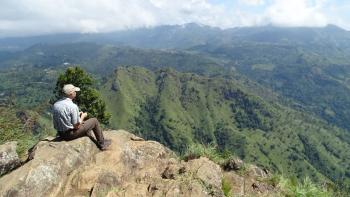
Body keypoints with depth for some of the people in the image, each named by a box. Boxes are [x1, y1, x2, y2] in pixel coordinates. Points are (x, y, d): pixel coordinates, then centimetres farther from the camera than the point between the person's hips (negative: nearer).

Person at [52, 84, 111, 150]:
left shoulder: (56, 104, -1)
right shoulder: (73, 106, -24)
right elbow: (76, 126, -19)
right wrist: (83, 116, -2)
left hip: (60, 134, 8)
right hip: (71, 134, -8)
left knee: (83, 122, 31)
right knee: (94, 121, 7)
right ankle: (102, 143, 20)